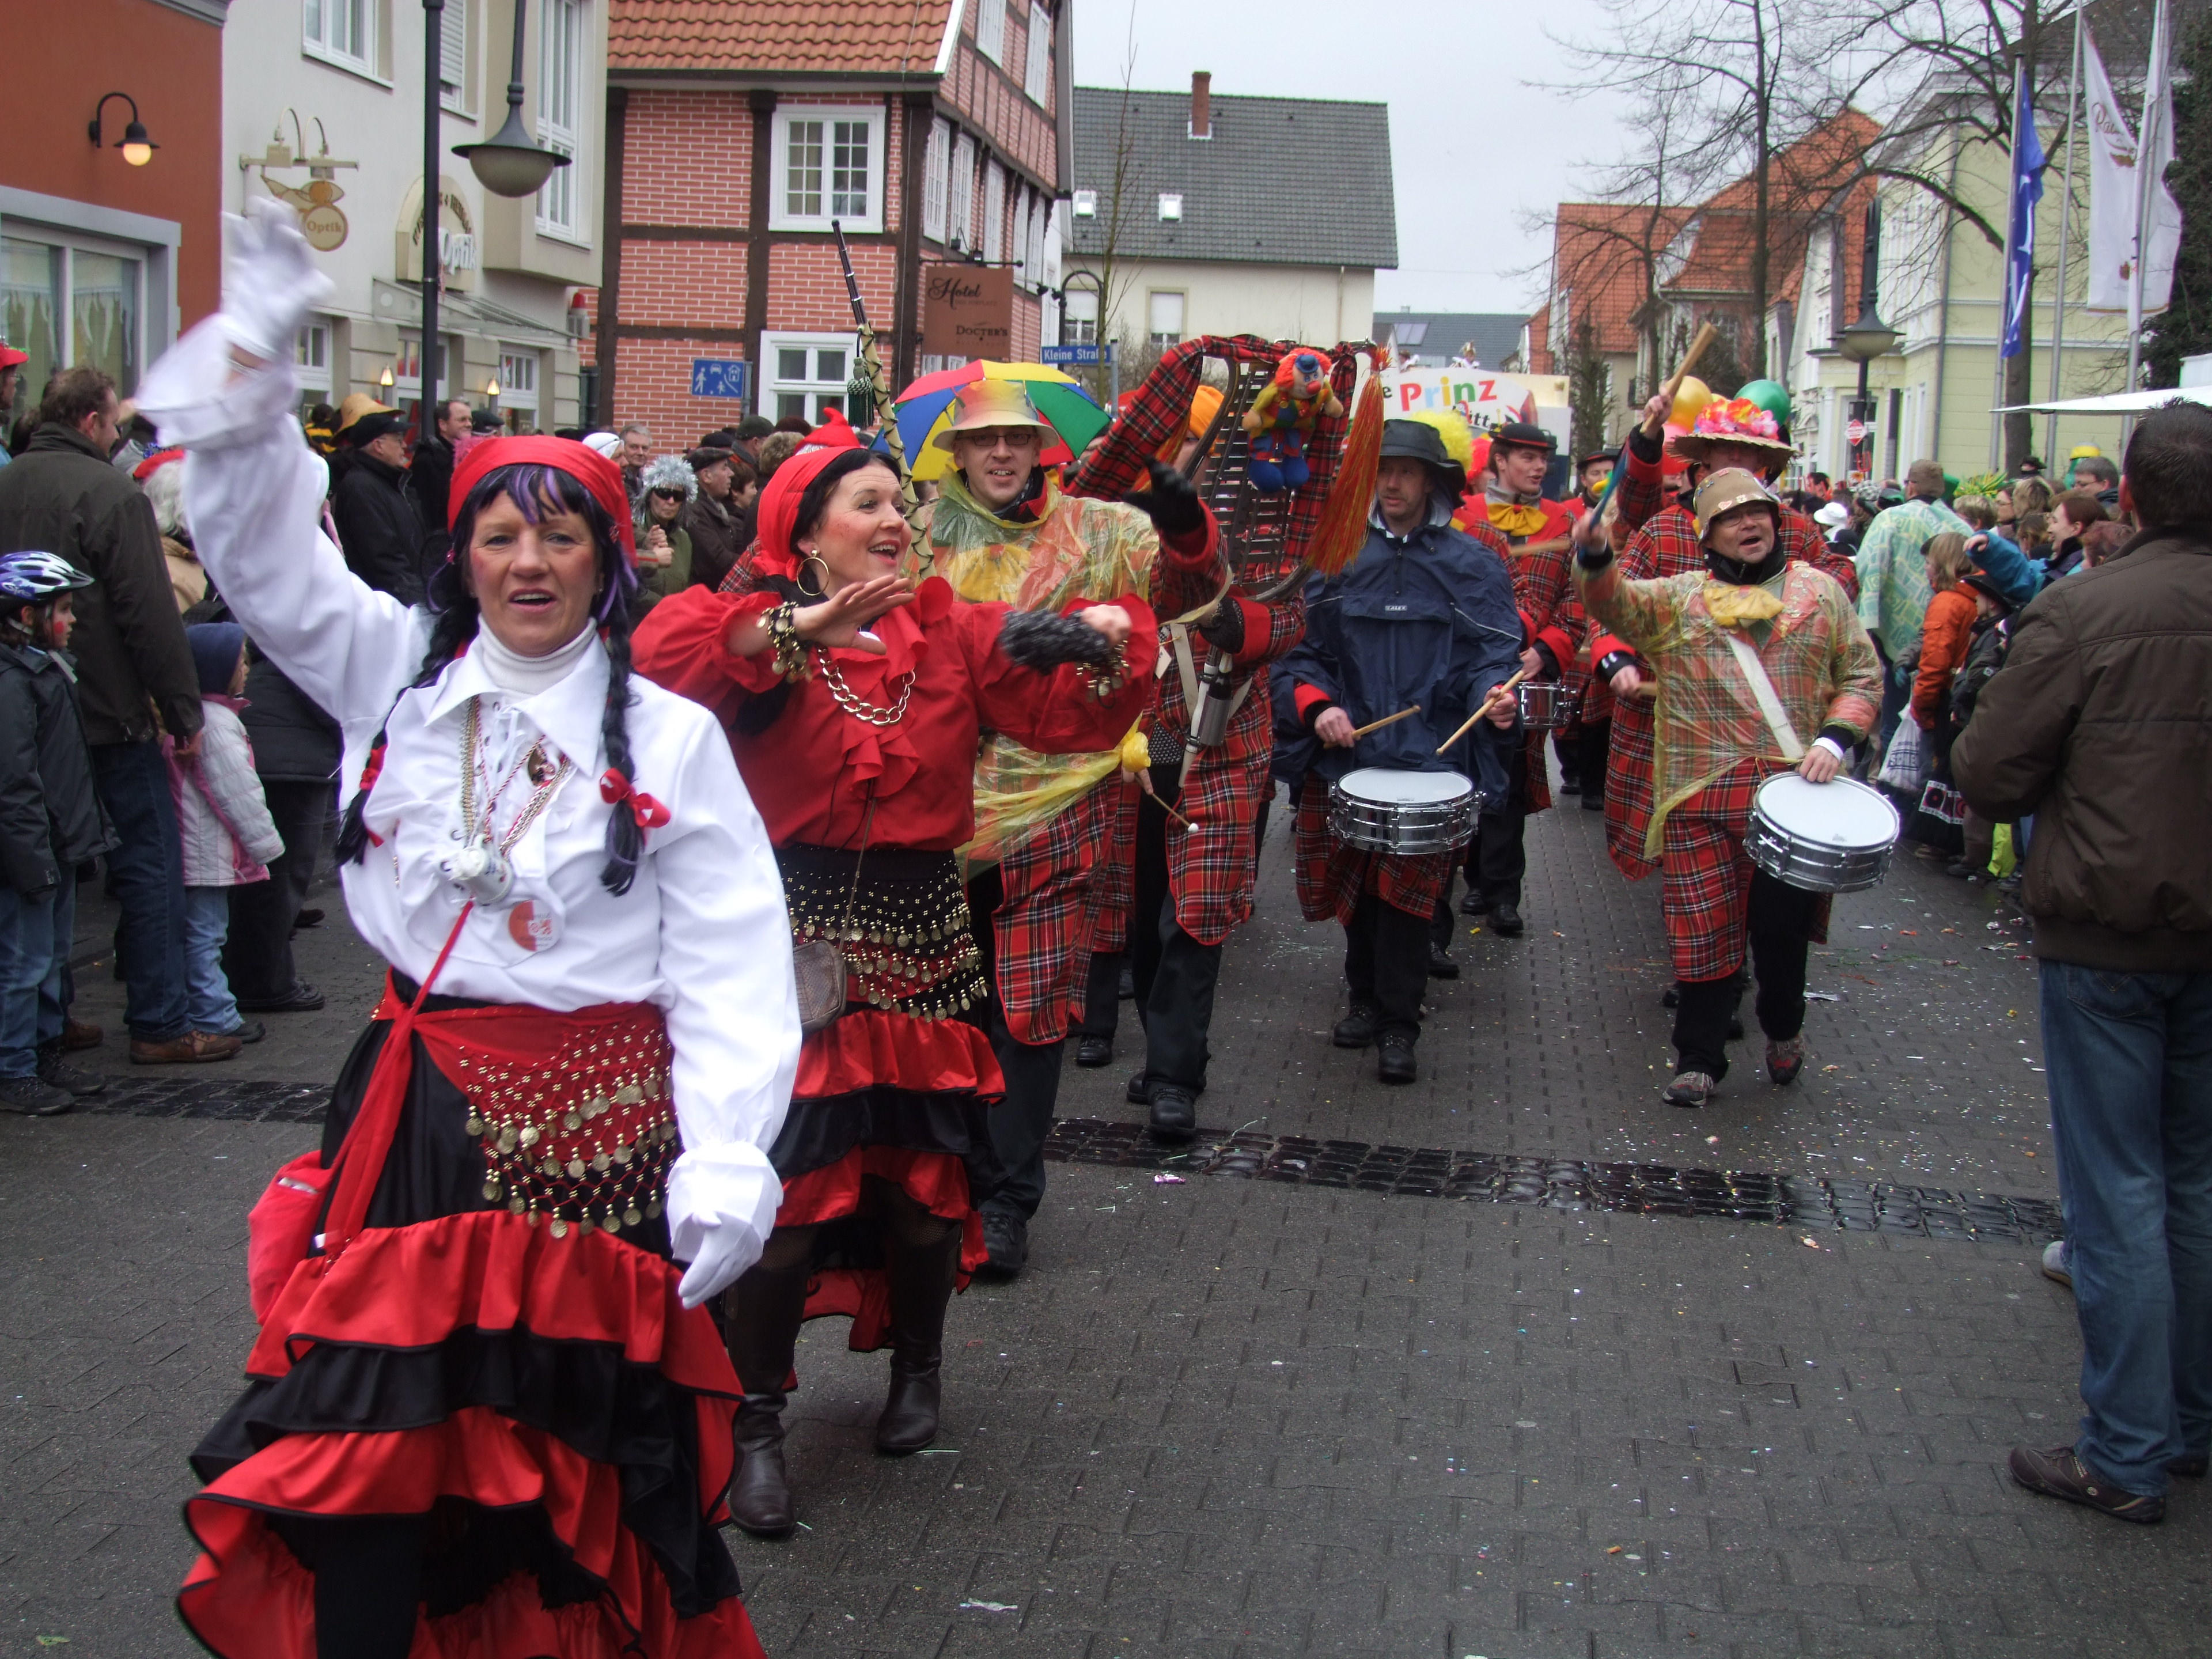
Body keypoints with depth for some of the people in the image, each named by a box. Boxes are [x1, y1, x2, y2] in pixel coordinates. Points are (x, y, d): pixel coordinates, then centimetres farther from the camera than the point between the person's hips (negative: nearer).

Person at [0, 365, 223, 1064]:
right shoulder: (109, 494, -15)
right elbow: (150, 613, -17)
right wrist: (184, 707, -10)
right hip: (111, 717, -7)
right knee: (149, 867, 0)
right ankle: (159, 1025, 1)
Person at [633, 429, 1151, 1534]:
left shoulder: (949, 632, 6)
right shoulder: (756, 629, -4)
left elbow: (1070, 712, 1)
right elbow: (663, 658, -25)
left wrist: (1105, 648, -19)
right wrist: (802, 628, -31)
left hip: (922, 935, 4)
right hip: (794, 938, -4)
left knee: (926, 1173, 12)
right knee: (783, 1183, -7)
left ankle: (917, 1362, 38)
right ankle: (756, 1420, 9)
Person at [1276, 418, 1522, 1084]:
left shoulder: (1473, 566, 5)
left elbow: (1493, 654, 0)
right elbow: (1306, 647, 10)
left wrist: (1495, 695, -22)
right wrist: (1316, 704, -8)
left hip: (1430, 758, -3)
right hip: (1345, 751, 3)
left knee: (1408, 890, -8)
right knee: (1353, 888, 8)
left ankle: (1398, 1026, 3)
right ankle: (1365, 997, 28)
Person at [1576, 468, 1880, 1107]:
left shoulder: (1821, 592, 13)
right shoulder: (1677, 598, 10)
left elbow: (1862, 676, 14)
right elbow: (1615, 603, -8)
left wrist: (1835, 738, -3)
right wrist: (1595, 556, -29)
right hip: (1701, 795, 0)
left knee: (1783, 923, 4)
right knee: (1703, 931, 1)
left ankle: (1784, 1029, 34)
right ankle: (1699, 1059, 16)